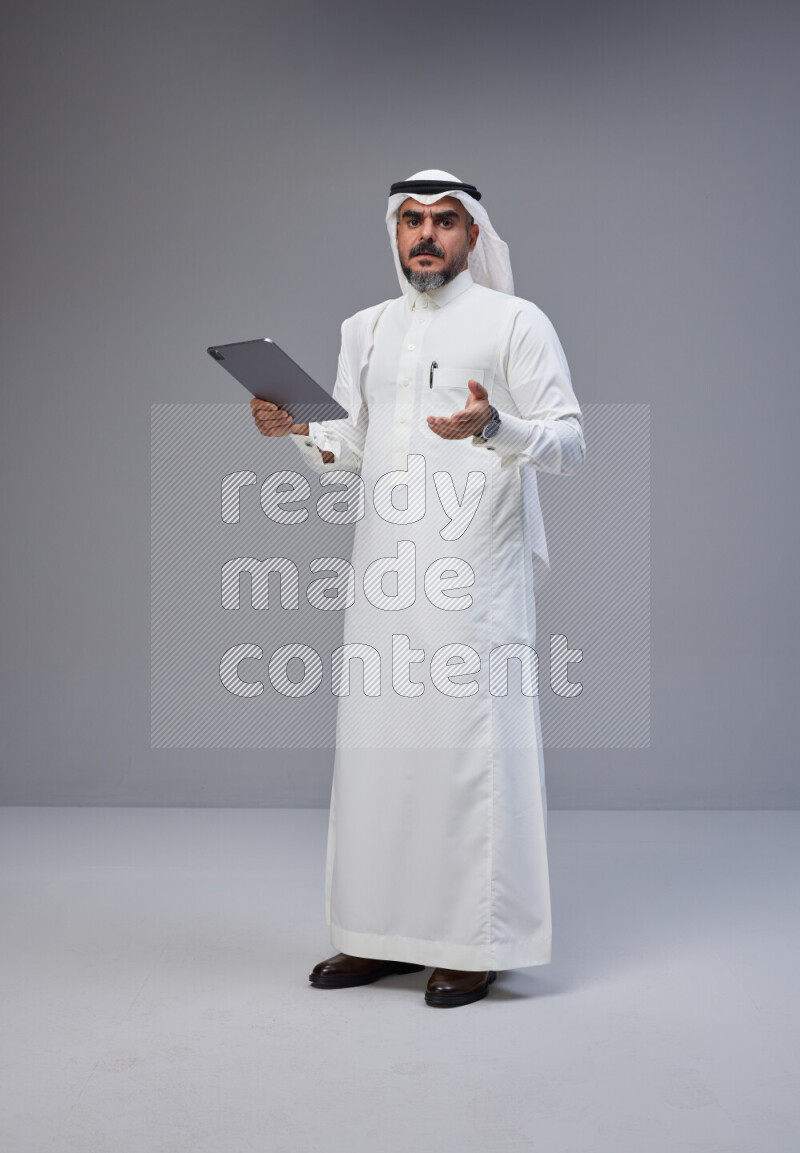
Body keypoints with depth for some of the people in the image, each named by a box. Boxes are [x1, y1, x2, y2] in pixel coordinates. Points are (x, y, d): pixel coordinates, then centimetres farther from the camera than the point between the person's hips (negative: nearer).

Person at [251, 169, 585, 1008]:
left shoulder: (516, 323, 2)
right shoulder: (366, 330, 18)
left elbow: (570, 443, -4)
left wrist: (493, 428, -22)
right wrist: (297, 429, 2)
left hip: (475, 574, -5)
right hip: (385, 572, 5)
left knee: (470, 746, -5)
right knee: (377, 745, 6)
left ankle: (477, 943, 5)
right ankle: (385, 934, 16)